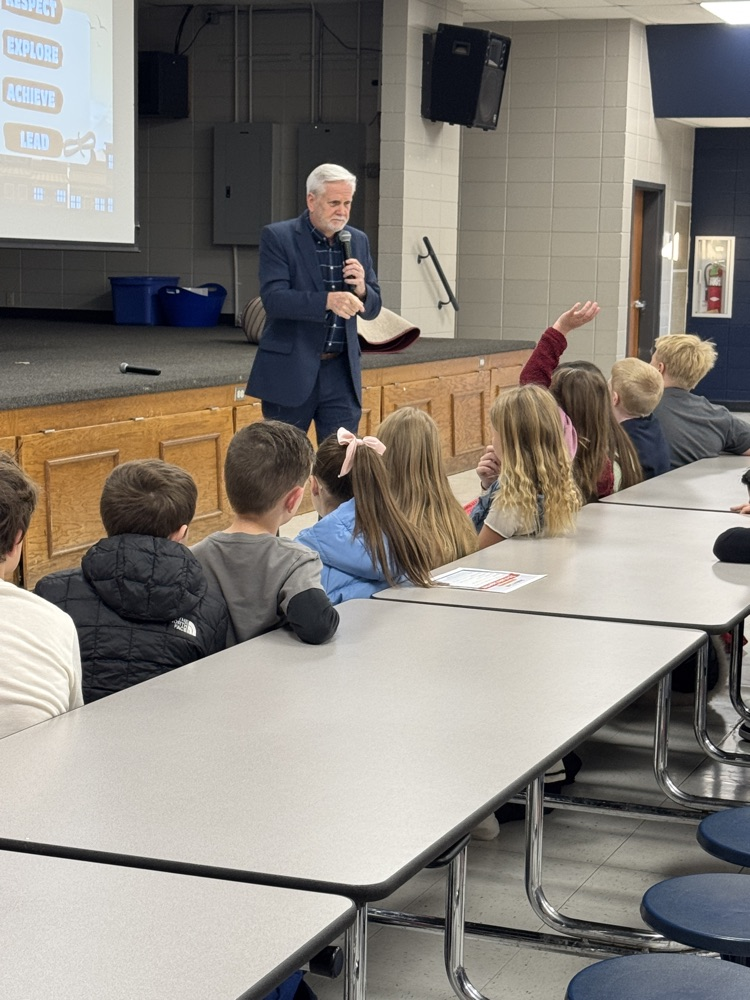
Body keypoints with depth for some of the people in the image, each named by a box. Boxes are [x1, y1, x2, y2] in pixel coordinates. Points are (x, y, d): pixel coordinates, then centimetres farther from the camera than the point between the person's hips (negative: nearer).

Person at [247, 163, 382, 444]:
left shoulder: (358, 241, 9)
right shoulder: (277, 237, -6)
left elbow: (372, 309, 13)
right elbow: (273, 298, -18)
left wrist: (360, 288, -11)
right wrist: (328, 301, -31)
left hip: (341, 371, 4)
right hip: (290, 372, -4)